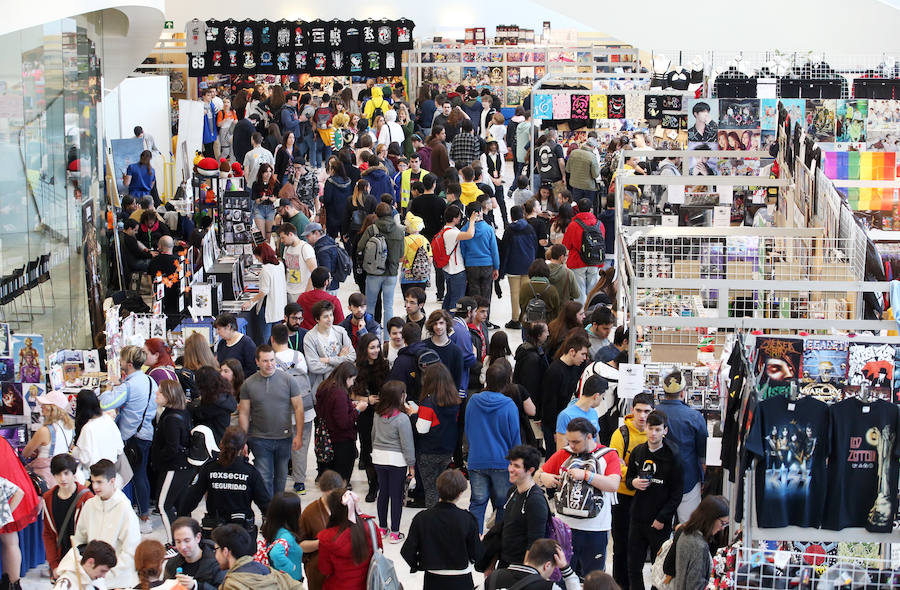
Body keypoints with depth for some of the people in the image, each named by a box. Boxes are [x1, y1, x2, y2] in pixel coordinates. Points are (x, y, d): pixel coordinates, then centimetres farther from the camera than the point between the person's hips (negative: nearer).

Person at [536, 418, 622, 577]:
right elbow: (538, 476, 13)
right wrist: (543, 477, -10)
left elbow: (613, 485, -14)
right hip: (564, 525, 2)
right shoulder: (563, 454, 9)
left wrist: (586, 475, -22)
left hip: (595, 529, -2)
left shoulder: (608, 455, 0)